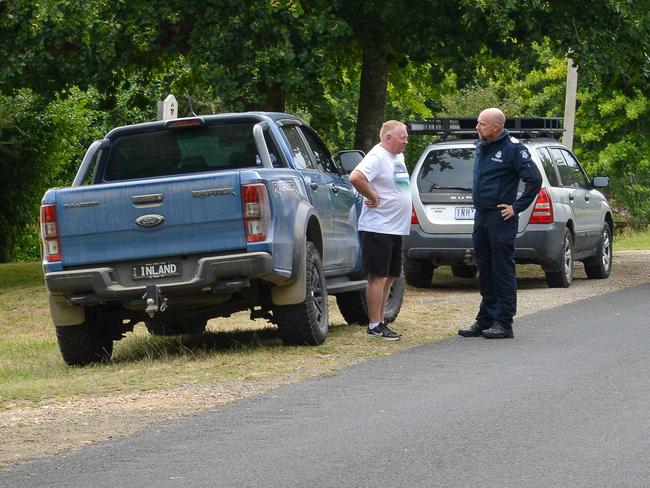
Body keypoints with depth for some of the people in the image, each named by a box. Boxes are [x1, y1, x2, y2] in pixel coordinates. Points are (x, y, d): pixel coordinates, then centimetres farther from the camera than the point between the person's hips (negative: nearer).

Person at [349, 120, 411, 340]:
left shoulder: (398, 157, 15)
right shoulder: (377, 157, -15)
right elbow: (355, 177, -30)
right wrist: (372, 196, -19)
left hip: (396, 229, 10)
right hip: (378, 229, -10)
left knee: (390, 276, 13)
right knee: (379, 277, -6)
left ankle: (380, 322, 20)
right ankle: (375, 326, -3)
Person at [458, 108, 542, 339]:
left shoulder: (512, 148, -11)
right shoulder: (481, 147, 14)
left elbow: (534, 179, -13)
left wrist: (517, 207, -12)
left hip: (501, 219, -8)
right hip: (481, 216, 8)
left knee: (503, 272, -5)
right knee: (485, 272, 12)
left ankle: (503, 323, -2)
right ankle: (485, 320, 19)